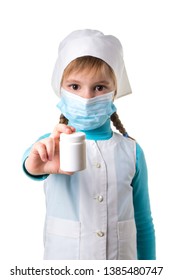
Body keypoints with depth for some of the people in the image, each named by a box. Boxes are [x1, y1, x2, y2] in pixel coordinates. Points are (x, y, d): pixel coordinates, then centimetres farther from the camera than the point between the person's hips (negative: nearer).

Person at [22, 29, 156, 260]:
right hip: (62, 257, -1)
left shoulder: (131, 151, -6)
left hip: (122, 258, 1)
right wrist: (36, 166, -55)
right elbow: (31, 159, -33)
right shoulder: (51, 145, -9)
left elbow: (143, 222, 2)